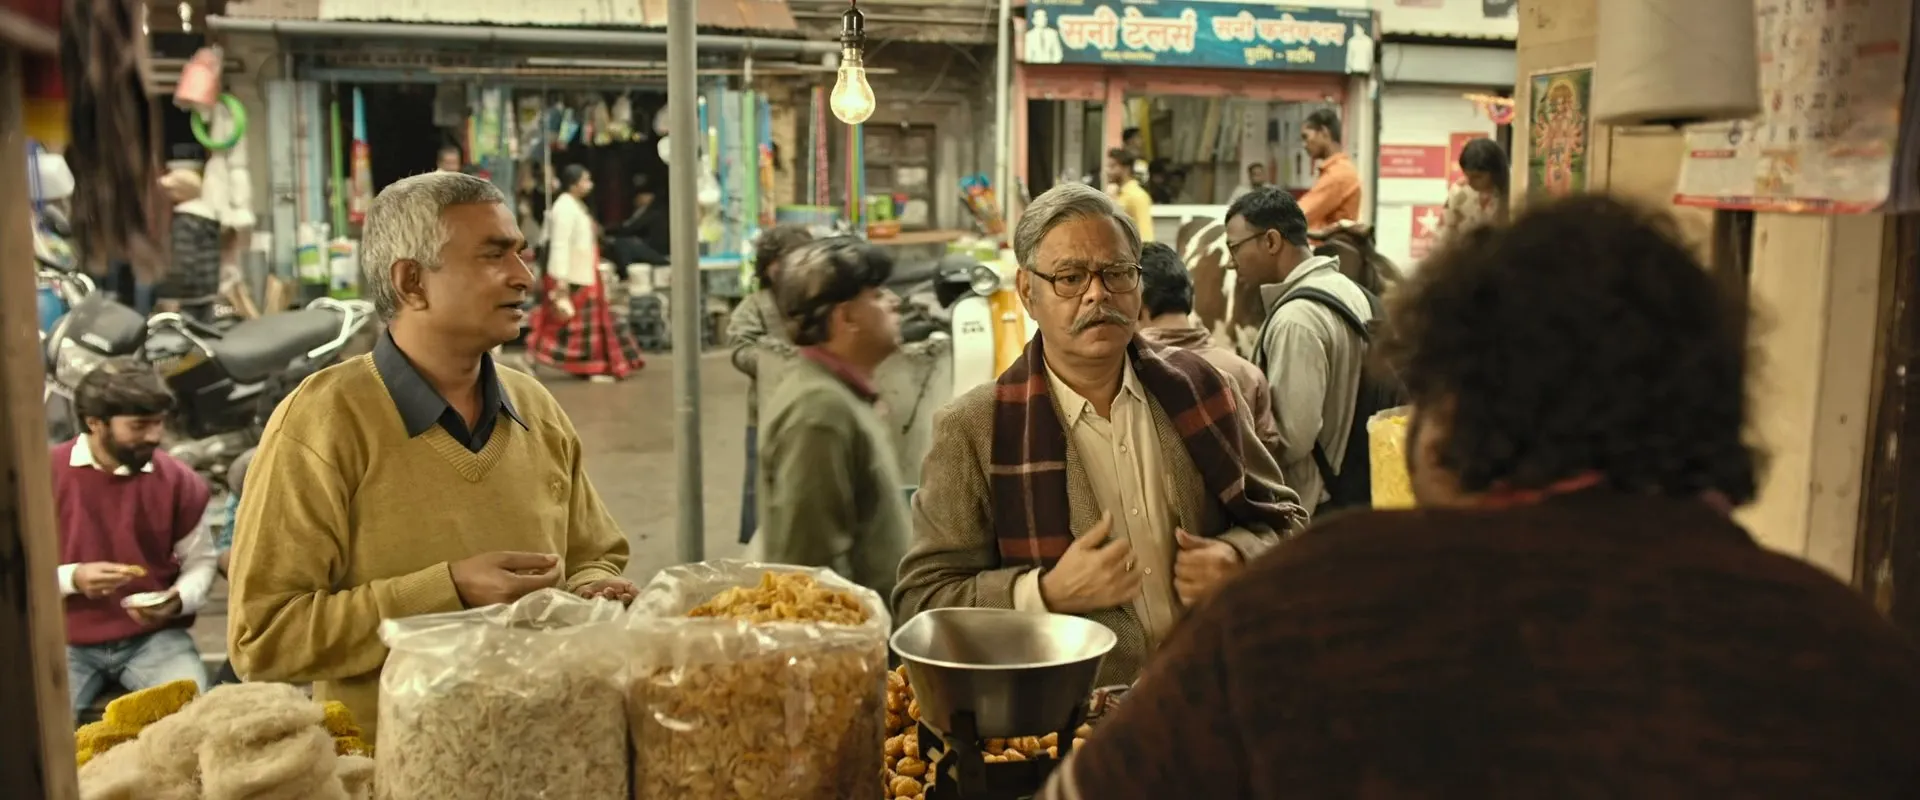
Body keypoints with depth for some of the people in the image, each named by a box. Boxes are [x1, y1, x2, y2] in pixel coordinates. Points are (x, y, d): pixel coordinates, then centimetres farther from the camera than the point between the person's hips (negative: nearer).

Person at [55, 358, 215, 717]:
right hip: (67, 641, -1)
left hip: (154, 636, 1)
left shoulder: (178, 480, -1)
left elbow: (200, 561, 9)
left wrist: (179, 600, -11)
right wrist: (72, 579, -19)